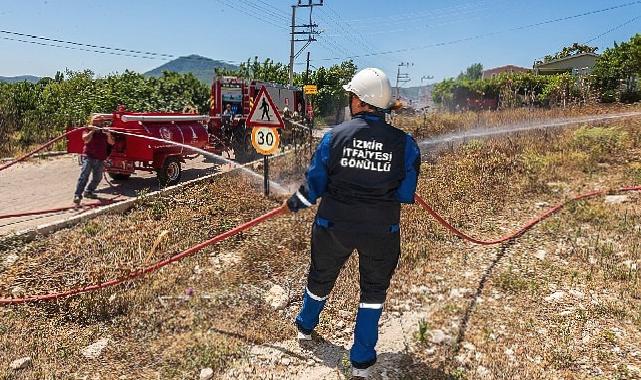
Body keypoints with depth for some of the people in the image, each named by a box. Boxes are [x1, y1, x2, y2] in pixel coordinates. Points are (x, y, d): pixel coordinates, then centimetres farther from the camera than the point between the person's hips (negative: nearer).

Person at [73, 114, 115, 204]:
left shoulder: (104, 133, 11)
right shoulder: (88, 130, 3)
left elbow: (111, 143, 2)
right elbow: (86, 139, -16)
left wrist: (108, 135, -13)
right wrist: (92, 131, -16)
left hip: (100, 160, 5)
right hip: (89, 157, -5)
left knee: (97, 178, 12)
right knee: (84, 176, -14)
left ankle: (88, 192, 29)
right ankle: (77, 195, -17)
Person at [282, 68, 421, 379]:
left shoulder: (335, 136, -12)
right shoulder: (404, 143, -12)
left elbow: (313, 186, -6)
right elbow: (406, 195, -6)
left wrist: (294, 204, 13)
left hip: (334, 225, 1)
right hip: (381, 231, -1)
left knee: (320, 277, 26)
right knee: (374, 289, 19)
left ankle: (305, 327, 53)